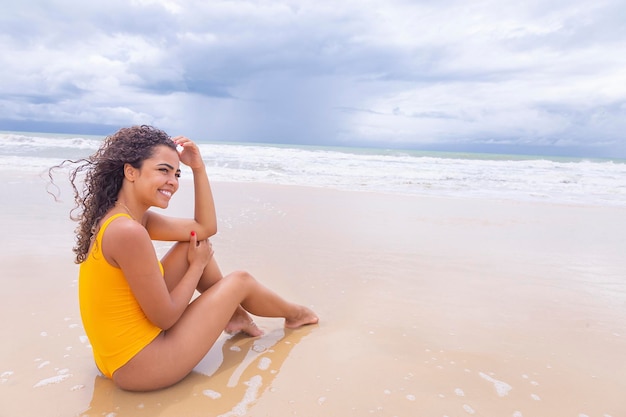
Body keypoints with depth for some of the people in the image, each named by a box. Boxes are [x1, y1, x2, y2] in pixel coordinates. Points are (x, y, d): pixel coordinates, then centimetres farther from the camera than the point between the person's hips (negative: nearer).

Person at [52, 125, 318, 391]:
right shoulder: (128, 231, -28)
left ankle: (235, 315, 26)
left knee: (195, 244, 9)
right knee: (240, 281, 3)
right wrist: (197, 264, -6)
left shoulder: (131, 218, 2)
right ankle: (294, 314, 33)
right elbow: (165, 317, -21)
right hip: (140, 363, -9)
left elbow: (205, 228, 7)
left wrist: (198, 168, 0)